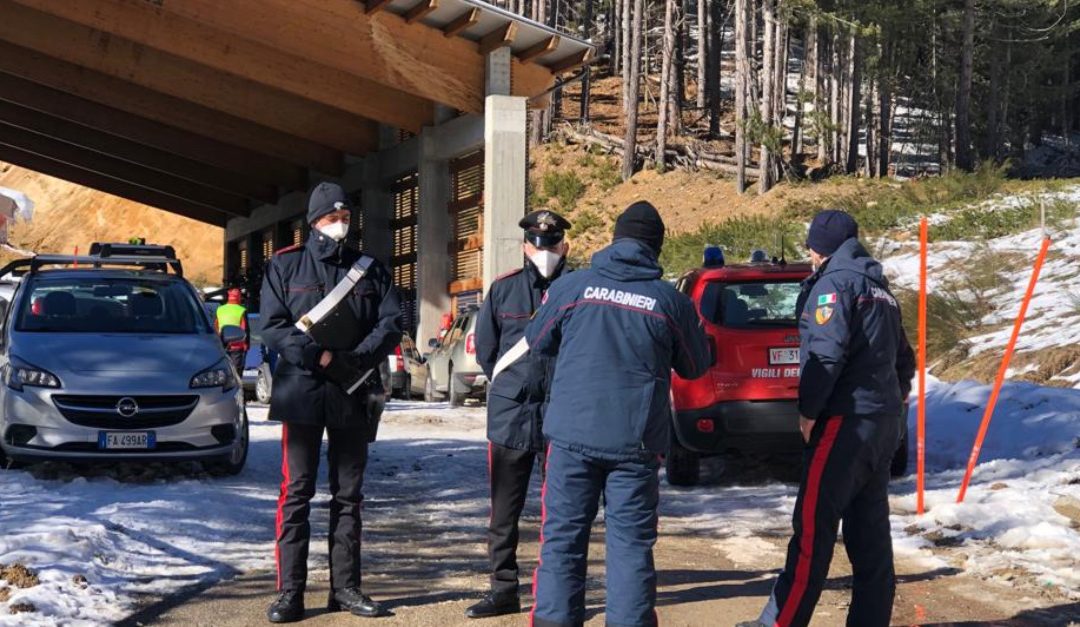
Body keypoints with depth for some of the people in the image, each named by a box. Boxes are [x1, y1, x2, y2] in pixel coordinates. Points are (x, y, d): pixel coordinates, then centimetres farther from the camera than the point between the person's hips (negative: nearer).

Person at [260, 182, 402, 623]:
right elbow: (272, 326, -4)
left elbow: (391, 324, 2)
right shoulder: (285, 266, 5)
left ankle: (345, 587, 14)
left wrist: (354, 359, -15)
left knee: (349, 494, 8)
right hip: (301, 392, -3)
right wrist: (317, 356, -18)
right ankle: (290, 592, -2)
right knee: (296, 492, -3)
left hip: (353, 398, 3)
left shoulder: (371, 270, 11)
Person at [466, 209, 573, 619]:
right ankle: (503, 591, 19)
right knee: (503, 512, 9)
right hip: (510, 417, 3)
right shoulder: (504, 289, 4)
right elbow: (485, 348, 13)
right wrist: (512, 387, 13)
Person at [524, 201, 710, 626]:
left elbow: (537, 342, 13)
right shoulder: (671, 301, -1)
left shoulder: (572, 286, 0)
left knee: (562, 537, 7)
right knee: (631, 543, 5)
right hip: (637, 443, 0)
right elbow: (695, 367, 11)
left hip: (572, 435, 0)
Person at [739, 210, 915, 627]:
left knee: (813, 525, -10)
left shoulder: (835, 283, -8)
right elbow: (903, 358, 24)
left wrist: (808, 411, -12)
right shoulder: (879, 290, 20)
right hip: (883, 423, 9)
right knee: (869, 532, 10)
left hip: (846, 420, -9)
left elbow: (826, 353, -19)